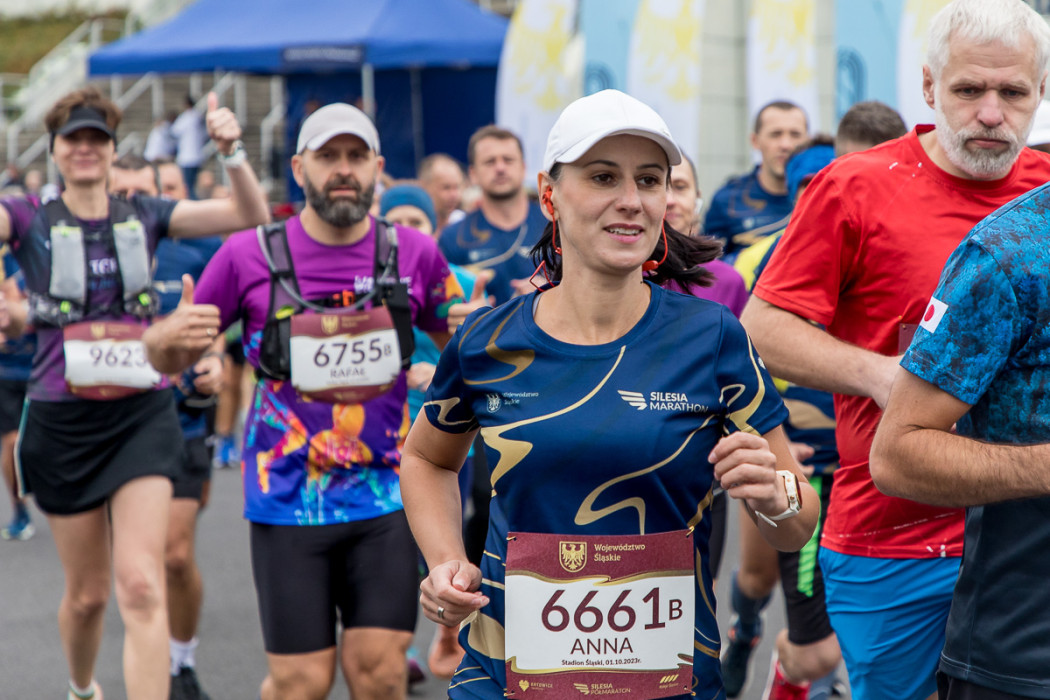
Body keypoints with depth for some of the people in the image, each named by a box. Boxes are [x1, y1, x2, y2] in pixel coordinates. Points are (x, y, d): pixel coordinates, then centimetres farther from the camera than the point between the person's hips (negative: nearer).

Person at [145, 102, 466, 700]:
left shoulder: (414, 253, 1)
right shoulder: (250, 256, -4)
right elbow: (168, 358, 4)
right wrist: (169, 339, -20)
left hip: (385, 496, 1)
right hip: (287, 499, -1)